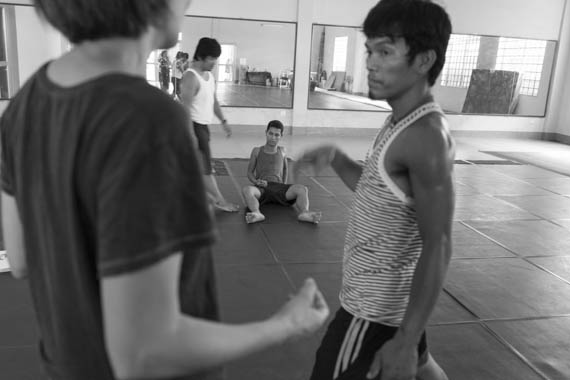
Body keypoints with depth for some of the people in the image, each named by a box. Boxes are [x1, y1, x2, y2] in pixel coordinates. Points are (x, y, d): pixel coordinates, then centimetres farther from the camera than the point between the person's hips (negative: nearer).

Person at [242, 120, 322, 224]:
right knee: (246, 190, -37)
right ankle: (257, 214, -60)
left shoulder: (282, 150, 19)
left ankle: (304, 213, -52)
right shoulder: (257, 151, 13)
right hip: (261, 189, -2)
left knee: (303, 189, -28)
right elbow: (249, 173, 15)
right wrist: (256, 182, -7)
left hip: (279, 189, 2)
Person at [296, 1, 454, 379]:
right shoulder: (403, 122, 3)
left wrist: (404, 340, -25)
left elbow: (438, 248, -25)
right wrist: (335, 157, -1)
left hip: (375, 305, -9)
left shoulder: (426, 136, -24)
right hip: (391, 295, 9)